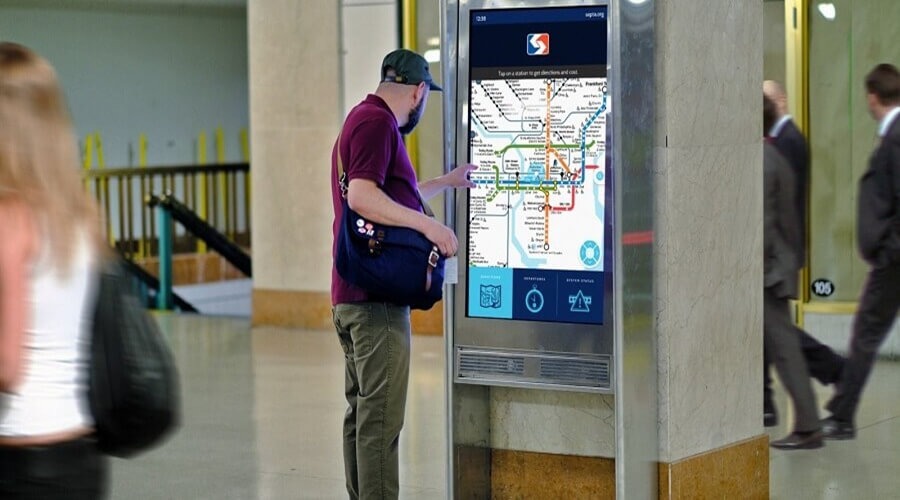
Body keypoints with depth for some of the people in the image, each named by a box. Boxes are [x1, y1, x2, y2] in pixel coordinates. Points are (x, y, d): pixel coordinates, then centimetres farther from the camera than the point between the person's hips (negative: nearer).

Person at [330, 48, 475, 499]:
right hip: (378, 295, -11)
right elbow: (361, 196, -25)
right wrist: (427, 224, -28)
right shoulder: (377, 122, -11)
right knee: (381, 416, -10)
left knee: (363, 411, 14)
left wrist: (446, 182, 43)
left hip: (351, 297, 11)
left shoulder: (362, 119, 22)